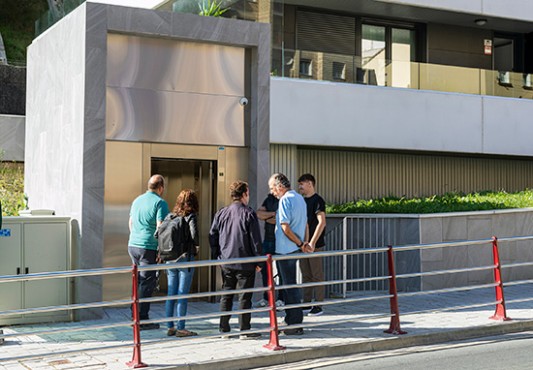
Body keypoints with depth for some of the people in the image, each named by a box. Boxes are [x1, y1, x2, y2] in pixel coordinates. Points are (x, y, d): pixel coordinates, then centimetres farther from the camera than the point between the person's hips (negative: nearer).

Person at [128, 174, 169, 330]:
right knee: (147, 283, -2)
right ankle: (142, 320, 0)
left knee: (138, 281, 16)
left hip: (132, 245, 7)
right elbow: (161, 227, -15)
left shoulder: (137, 200, 14)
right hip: (149, 248, -7)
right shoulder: (160, 203, -9)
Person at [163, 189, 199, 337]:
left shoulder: (170, 216, 7)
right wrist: (195, 247, -2)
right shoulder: (190, 217, -8)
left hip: (170, 259, 5)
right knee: (182, 294, 0)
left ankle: (170, 327, 15)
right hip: (185, 258, -5)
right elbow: (194, 234, -21)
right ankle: (181, 328, 3)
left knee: (171, 293, 11)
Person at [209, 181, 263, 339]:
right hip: (245, 263, -5)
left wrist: (216, 256, 17)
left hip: (226, 262, 5)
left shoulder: (221, 213, 5)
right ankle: (244, 330, 4)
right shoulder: (249, 214, -10)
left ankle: (224, 328, 17)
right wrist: (258, 261, -3)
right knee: (244, 296, 1)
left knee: (226, 295, 13)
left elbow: (212, 236, 9)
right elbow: (255, 240, -10)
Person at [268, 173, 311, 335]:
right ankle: (291, 320, 24)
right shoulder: (300, 198, 14)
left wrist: (300, 244, -12)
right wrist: (304, 243, 7)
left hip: (285, 249, -9)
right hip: (295, 249, 9)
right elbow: (305, 224, 16)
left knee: (290, 286, -3)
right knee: (290, 285, 16)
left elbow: (285, 227, -20)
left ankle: (295, 325, 2)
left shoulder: (285, 200, -15)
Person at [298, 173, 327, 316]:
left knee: (317, 275, -1)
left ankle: (318, 305, 3)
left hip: (314, 244, -8)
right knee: (306, 275, 11)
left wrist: (312, 242, -19)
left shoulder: (317, 200, -9)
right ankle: (306, 303, 17)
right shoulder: (302, 200, 14)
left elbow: (322, 222, -16)